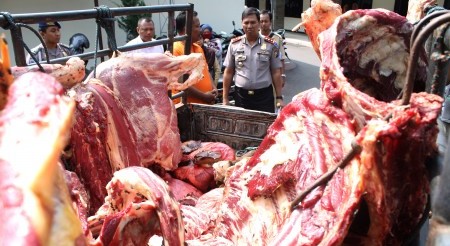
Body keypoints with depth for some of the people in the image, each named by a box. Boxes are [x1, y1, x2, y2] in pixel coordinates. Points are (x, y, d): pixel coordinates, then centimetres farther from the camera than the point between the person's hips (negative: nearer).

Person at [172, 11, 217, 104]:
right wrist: (204, 96, -16)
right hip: (186, 105, -8)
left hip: (205, 104, 8)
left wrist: (213, 88, 2)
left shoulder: (198, 48, 13)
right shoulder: (176, 50, -14)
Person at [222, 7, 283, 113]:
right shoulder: (234, 44, 3)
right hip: (241, 95, 1)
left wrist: (279, 97, -1)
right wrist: (225, 98, 4)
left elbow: (276, 72, 3)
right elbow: (228, 72, 6)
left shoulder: (270, 45, 1)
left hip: (264, 95, -1)